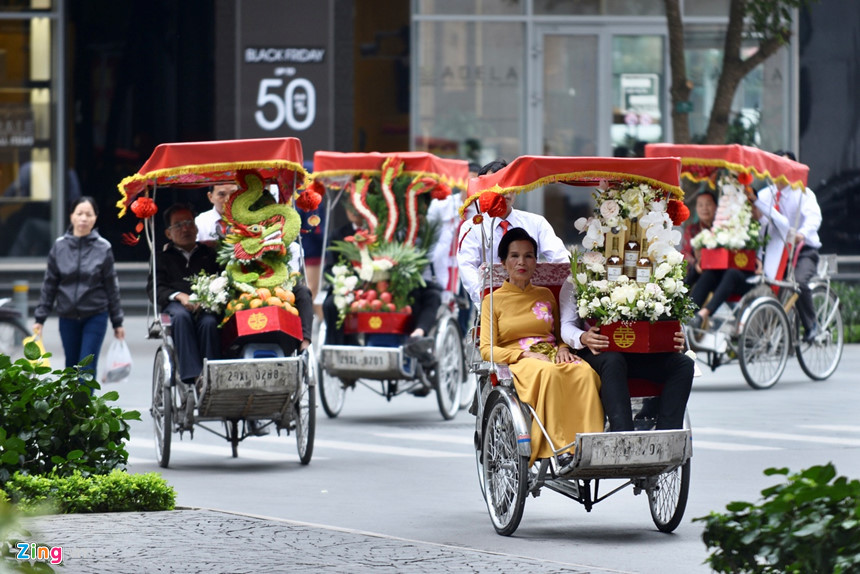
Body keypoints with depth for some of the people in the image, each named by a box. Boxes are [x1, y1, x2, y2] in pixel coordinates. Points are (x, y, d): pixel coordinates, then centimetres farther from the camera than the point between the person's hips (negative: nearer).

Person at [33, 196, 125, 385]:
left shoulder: (103, 248, -4)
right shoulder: (59, 247, 0)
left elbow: (111, 287, 1)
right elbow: (49, 285, 5)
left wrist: (117, 322, 3)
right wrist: (40, 318, 4)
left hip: (95, 316, -2)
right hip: (68, 318, 2)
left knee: (87, 367, -9)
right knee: (72, 367, 11)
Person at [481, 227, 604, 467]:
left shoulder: (545, 295, 25)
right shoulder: (493, 301, 13)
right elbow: (487, 350, 3)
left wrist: (563, 348, 0)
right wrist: (526, 355, -12)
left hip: (552, 356, 4)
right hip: (517, 363, -3)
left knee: (585, 372, -33)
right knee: (549, 373, -40)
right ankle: (559, 447, -46)